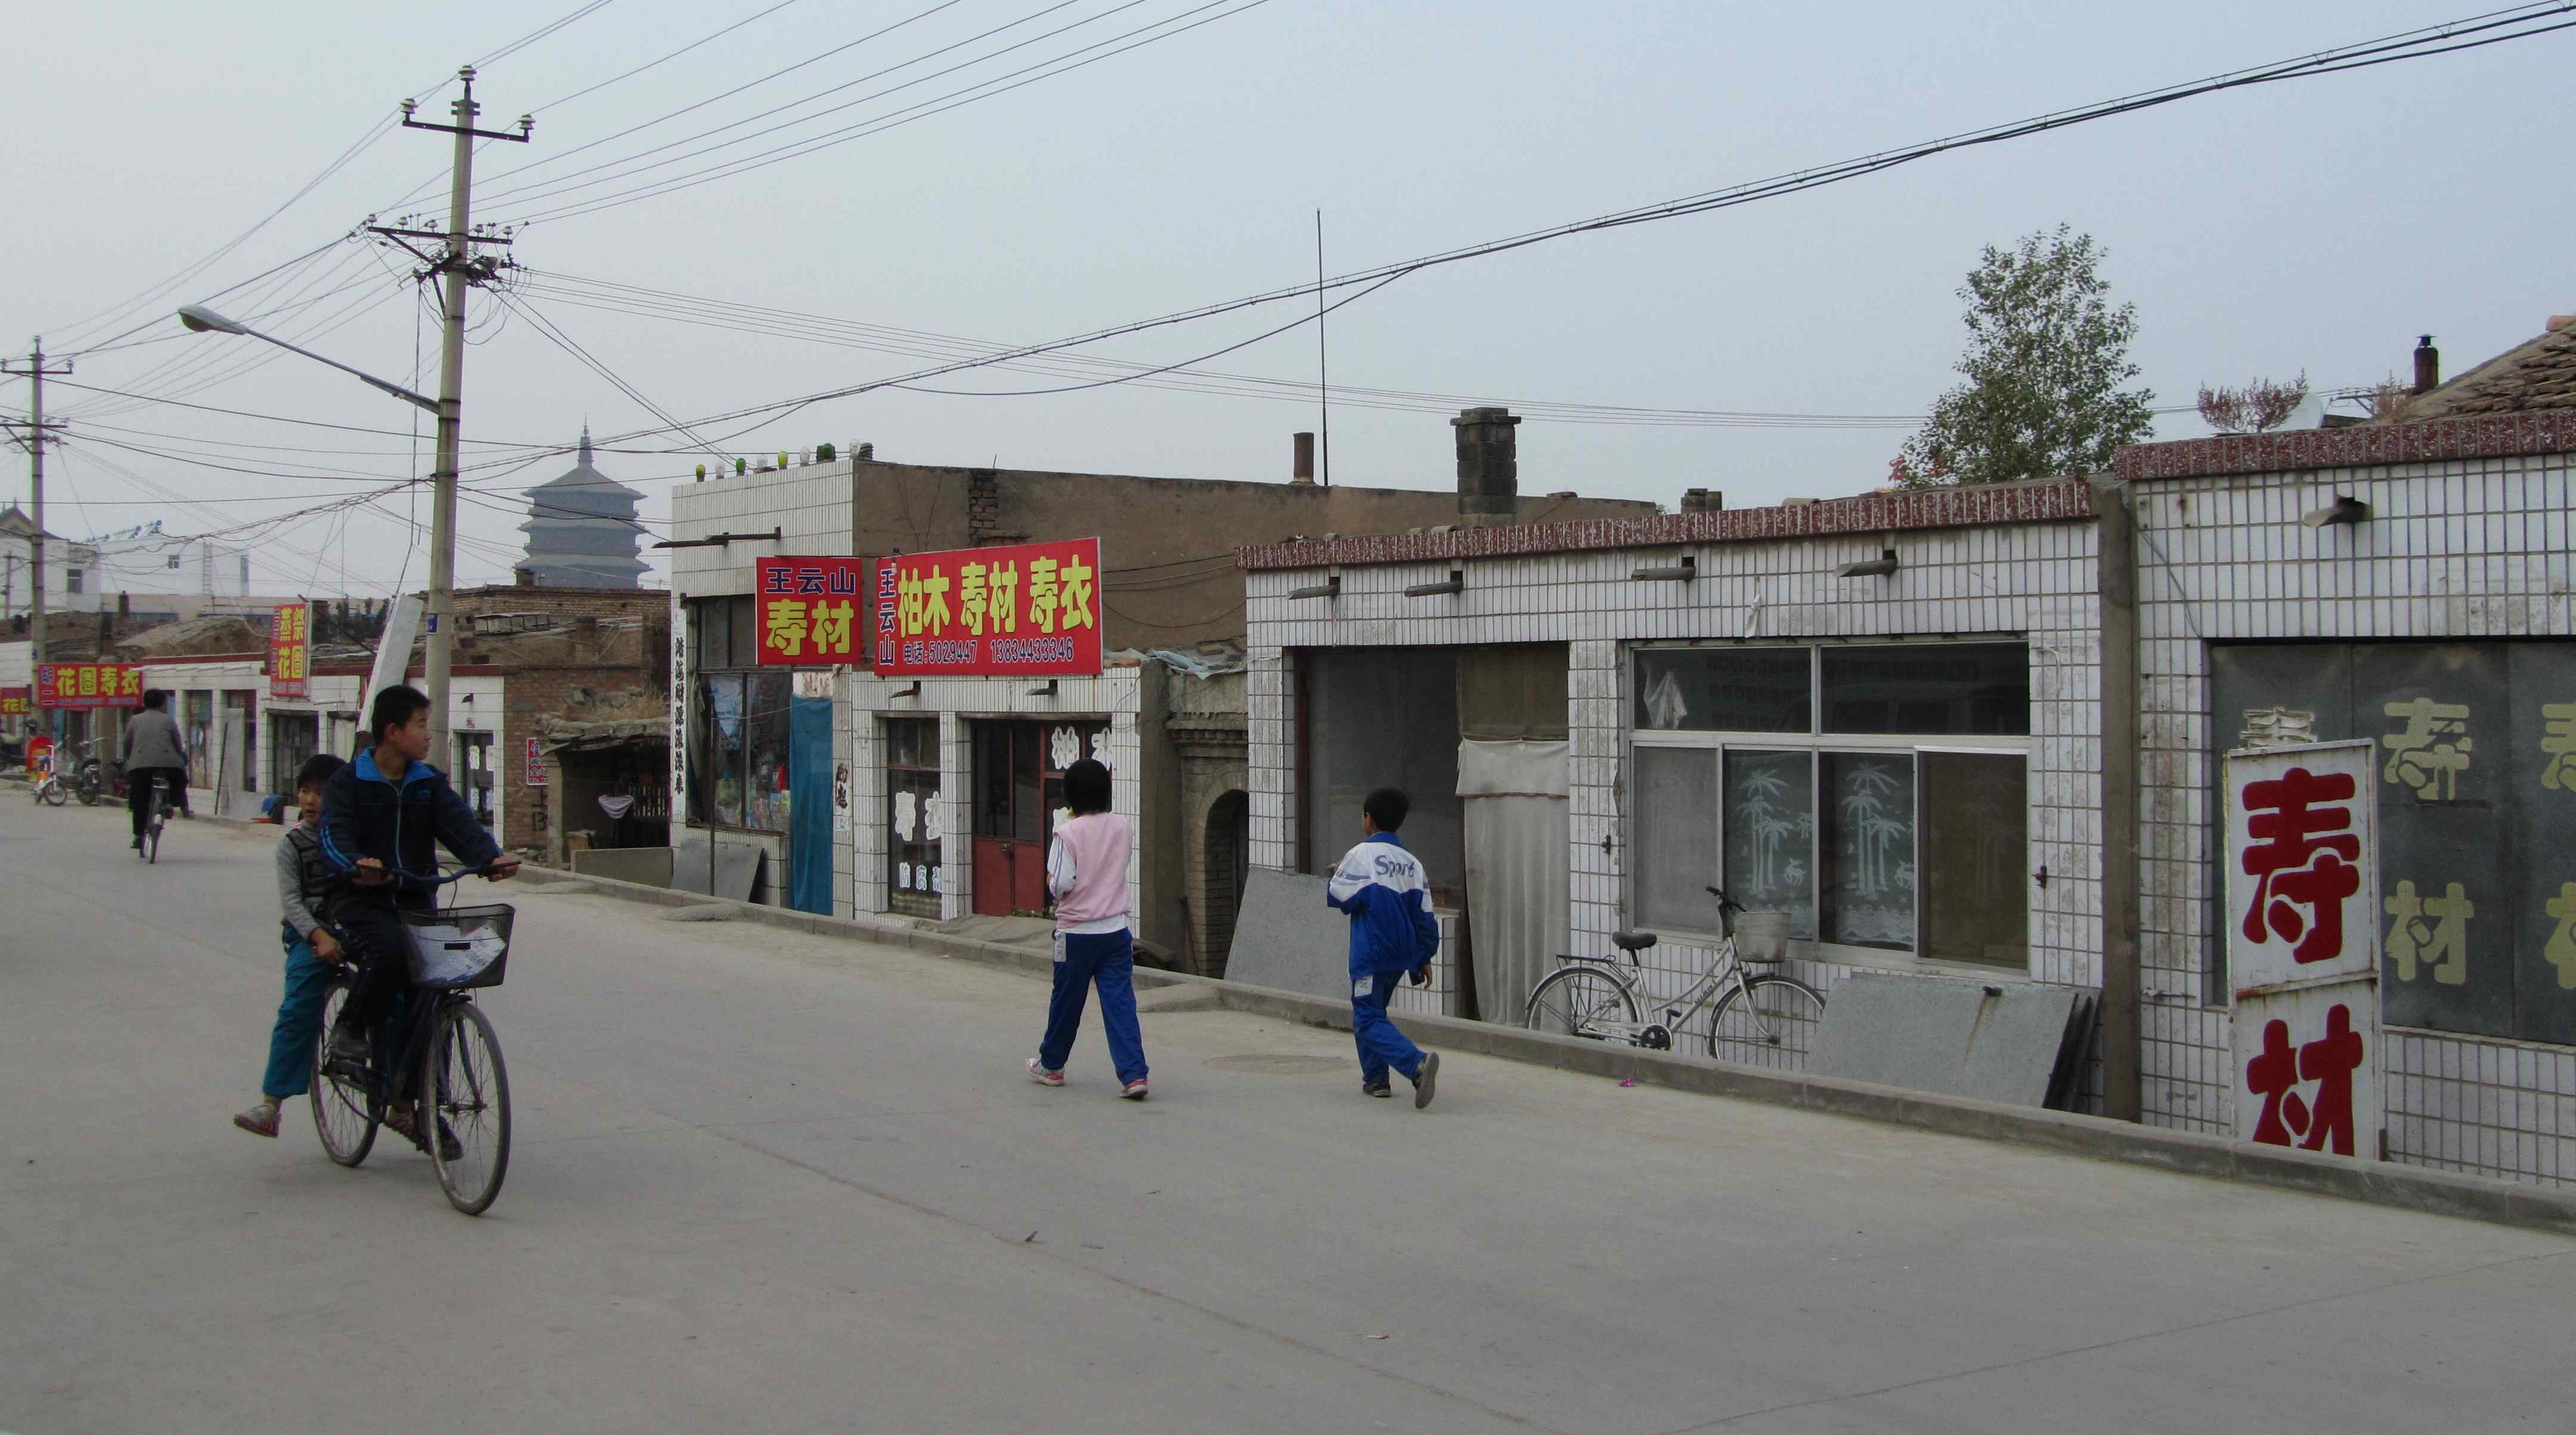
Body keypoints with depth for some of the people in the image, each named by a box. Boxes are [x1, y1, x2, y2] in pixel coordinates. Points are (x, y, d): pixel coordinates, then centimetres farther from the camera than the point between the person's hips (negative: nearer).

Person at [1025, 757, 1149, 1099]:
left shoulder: (1067, 833, -12)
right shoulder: (1123, 828, 2)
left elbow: (1060, 884, -15)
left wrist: (1052, 881, 4)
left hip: (1077, 931, -3)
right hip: (1116, 930, 3)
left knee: (1066, 1001, 13)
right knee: (1120, 1002, -1)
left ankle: (1051, 1065, 31)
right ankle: (1133, 1074, -11)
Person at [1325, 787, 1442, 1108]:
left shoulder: (1361, 855, -10)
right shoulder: (1411, 862, 8)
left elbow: (1337, 897, -10)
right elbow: (1425, 913, 8)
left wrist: (1336, 875, 12)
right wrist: (1425, 957, 14)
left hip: (1370, 955, -7)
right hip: (1402, 955, 7)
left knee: (1368, 1021, -7)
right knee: (1372, 1011, 24)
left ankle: (1417, 1064, -29)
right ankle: (1376, 1079, 22)